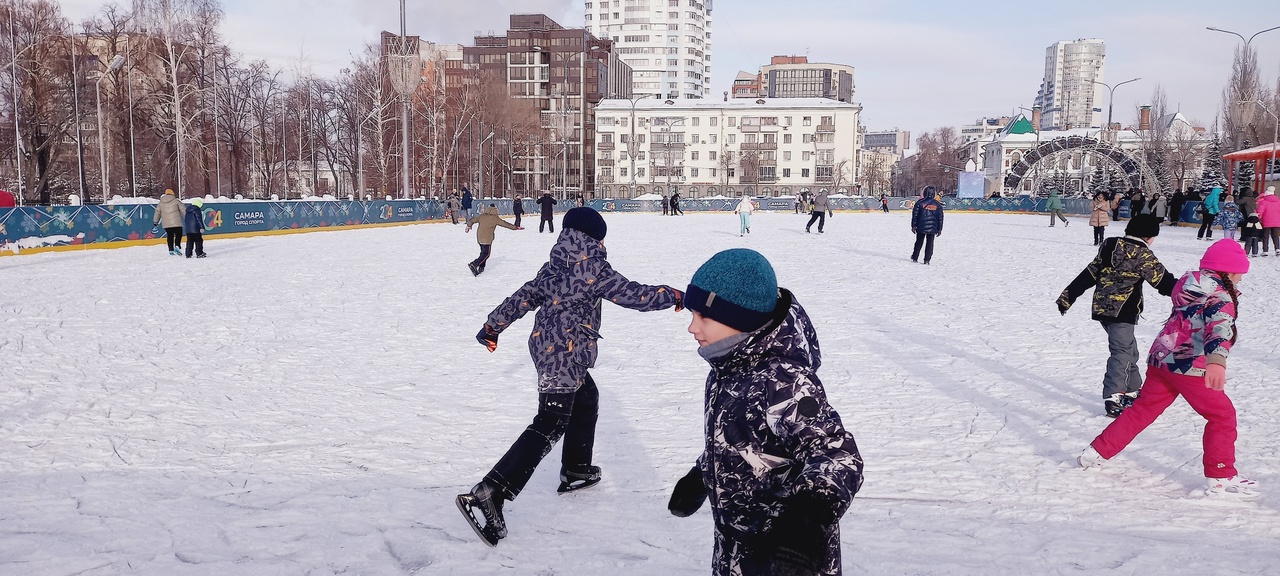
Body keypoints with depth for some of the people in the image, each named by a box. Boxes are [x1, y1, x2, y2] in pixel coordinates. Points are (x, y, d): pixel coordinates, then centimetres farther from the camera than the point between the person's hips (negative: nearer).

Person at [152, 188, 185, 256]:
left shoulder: (160, 203, 10)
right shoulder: (176, 201, -2)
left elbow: (157, 212, 19)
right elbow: (183, 210, 0)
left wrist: (155, 221, 32)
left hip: (166, 224, 4)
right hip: (176, 222, -4)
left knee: (169, 236, 13)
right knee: (178, 235, 4)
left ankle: (171, 250, 11)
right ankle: (177, 246, -17)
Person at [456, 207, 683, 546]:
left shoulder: (554, 266, 10)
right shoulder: (594, 268, -11)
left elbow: (525, 296, 11)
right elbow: (634, 295, -8)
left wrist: (493, 325, 17)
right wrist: (673, 296, 6)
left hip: (546, 344, 9)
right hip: (566, 354, -9)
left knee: (586, 400, 27)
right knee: (550, 426, -11)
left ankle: (576, 470, 39)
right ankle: (488, 495, -20)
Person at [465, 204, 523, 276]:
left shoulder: (481, 216, 5)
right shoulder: (495, 218, -7)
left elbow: (471, 220, 10)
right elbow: (505, 224, -4)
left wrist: (468, 226, 30)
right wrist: (516, 227, 3)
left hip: (479, 238, 6)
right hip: (487, 239, -6)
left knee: (483, 252, 19)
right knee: (486, 254, -3)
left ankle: (481, 268, 16)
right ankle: (474, 264, -20)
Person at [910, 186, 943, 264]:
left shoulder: (920, 202, -4)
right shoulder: (937, 204, 2)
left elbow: (915, 214, -4)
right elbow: (940, 217, 4)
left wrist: (913, 226, 1)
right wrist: (939, 229, 10)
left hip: (921, 227, 0)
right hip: (932, 228, 1)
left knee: (919, 242, 12)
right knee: (930, 243, 6)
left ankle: (915, 258, 18)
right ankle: (927, 260, 4)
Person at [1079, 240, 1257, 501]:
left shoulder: (1190, 282, 11)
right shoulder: (1222, 297, -13)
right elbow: (1219, 326, -34)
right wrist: (1217, 360, -50)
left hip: (1161, 357, 8)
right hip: (1189, 366, -8)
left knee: (1143, 408, 19)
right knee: (1223, 416, 4)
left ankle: (1098, 452, 21)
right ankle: (1221, 479, 4)